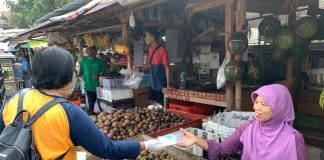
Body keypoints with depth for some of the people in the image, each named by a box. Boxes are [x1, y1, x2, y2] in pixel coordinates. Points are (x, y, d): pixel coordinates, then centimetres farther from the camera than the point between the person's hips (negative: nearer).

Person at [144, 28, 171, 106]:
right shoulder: (150, 49, 6)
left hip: (161, 83, -7)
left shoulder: (162, 50, -16)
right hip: (152, 83, 7)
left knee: (160, 105, 2)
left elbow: (167, 67, -17)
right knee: (153, 103, 13)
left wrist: (168, 84, -19)